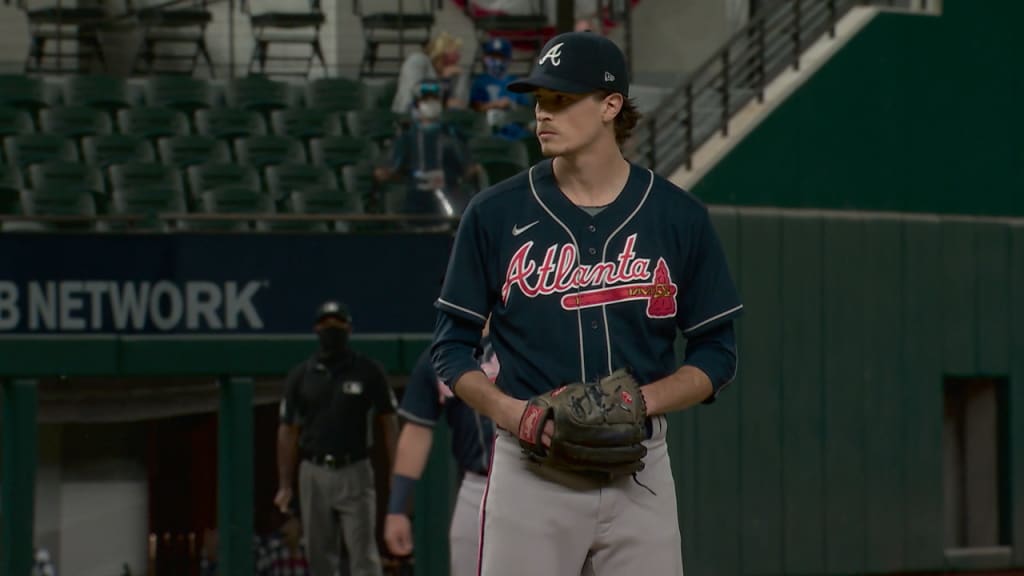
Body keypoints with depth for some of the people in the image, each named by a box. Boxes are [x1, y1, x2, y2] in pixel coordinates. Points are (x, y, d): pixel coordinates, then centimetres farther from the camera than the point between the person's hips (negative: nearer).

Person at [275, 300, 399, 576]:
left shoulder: (368, 371, 1)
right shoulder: (300, 375, 6)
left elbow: (388, 422, 2)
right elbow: (288, 430, 8)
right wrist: (285, 485, 4)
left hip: (355, 473, -2)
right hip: (314, 474, 2)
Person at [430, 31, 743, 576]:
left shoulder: (679, 217, 3)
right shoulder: (496, 213, 2)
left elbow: (715, 355, 7)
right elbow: (451, 346, 7)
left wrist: (643, 402, -11)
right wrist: (512, 412, -11)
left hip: (640, 474, 1)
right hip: (530, 474, -1)